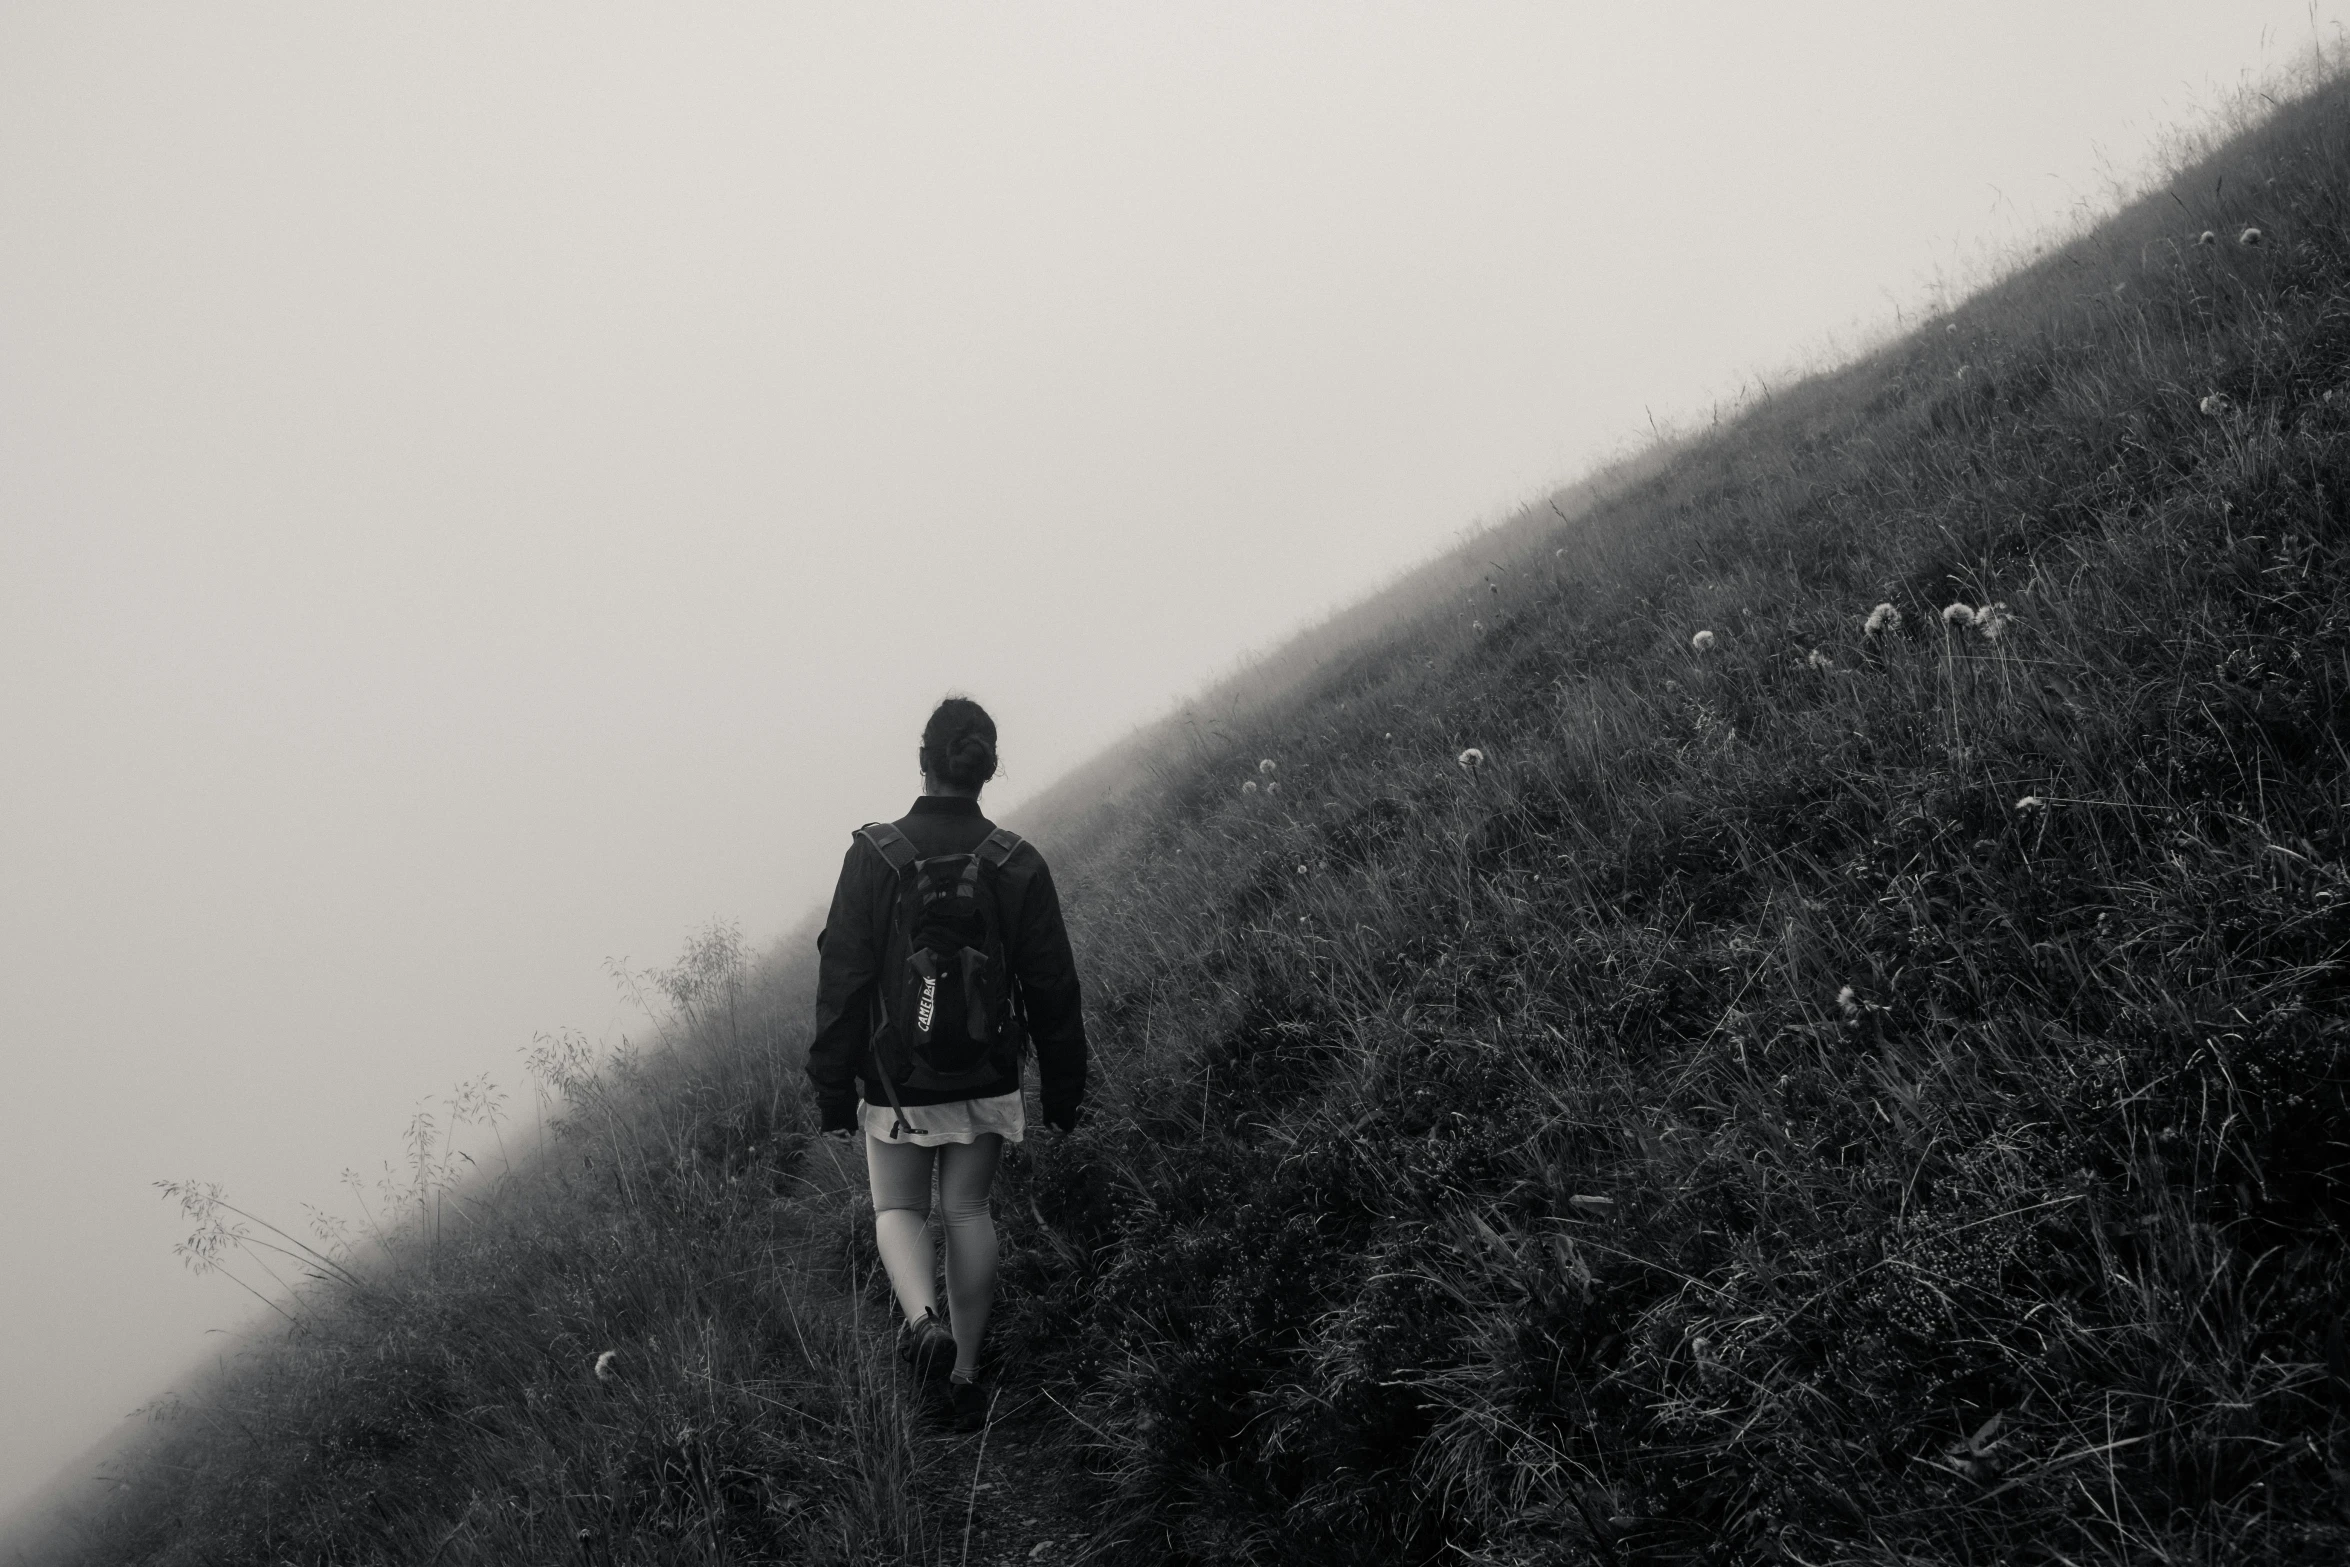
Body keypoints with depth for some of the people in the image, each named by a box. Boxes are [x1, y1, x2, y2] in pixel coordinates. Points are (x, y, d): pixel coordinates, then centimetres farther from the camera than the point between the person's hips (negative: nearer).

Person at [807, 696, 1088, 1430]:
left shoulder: (874, 857, -13)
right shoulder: (1019, 866, -7)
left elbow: (842, 982, -10)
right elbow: (1053, 990, -1)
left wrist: (833, 1090, -1)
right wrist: (1062, 1090, 10)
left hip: (896, 1082, -2)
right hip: (986, 1082, 2)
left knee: (898, 1209, 15)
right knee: (968, 1211, 15)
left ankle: (922, 1317, -13)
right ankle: (965, 1376, 19)